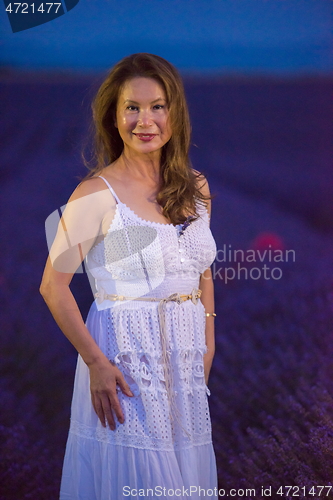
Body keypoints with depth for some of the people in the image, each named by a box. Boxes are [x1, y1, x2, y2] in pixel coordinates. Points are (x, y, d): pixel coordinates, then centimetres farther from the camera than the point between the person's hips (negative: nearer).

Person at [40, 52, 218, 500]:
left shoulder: (195, 187, 8)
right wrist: (96, 363, -15)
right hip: (127, 358, -6)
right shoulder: (98, 193, -10)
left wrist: (207, 346, 11)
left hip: (187, 359, 6)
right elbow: (53, 286, -11)